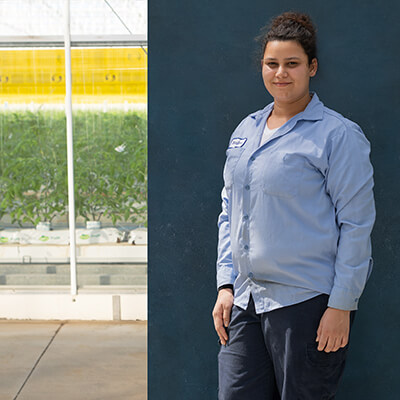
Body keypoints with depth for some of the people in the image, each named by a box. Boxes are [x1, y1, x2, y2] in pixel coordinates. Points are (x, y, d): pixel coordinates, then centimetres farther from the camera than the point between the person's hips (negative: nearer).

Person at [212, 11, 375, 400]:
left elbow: (356, 225, -10)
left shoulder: (338, 135, -8)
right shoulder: (245, 130, 11)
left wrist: (341, 306, -12)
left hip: (309, 302, -5)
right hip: (246, 301, 6)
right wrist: (225, 285, 9)